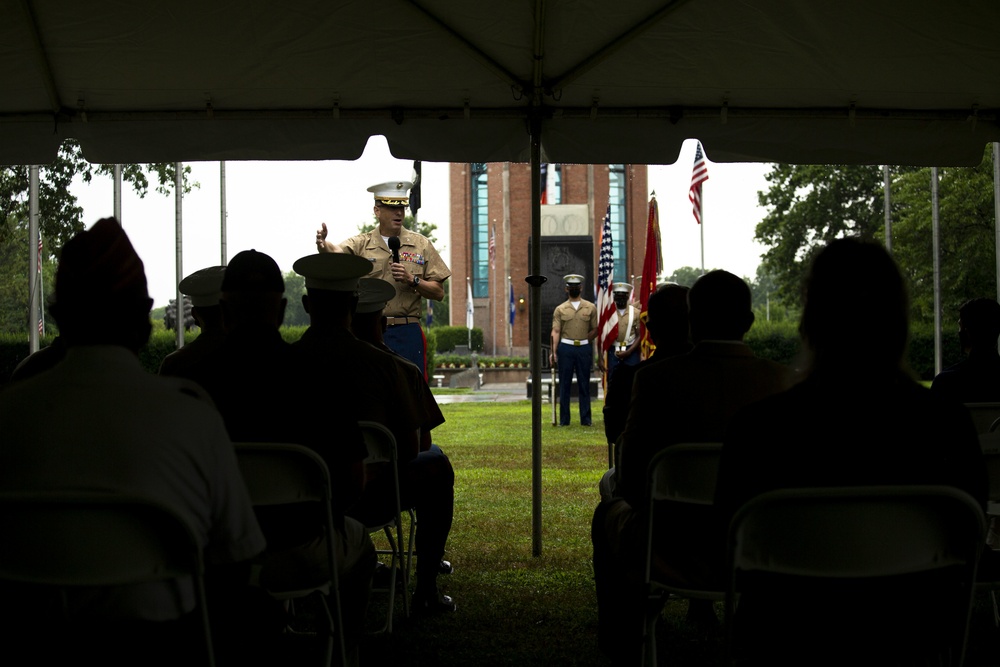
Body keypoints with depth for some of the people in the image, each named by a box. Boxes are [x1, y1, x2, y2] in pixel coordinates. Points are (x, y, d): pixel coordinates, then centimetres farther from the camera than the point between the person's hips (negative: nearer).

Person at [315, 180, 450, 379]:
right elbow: (335, 252, -15)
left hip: (407, 334, 0)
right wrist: (322, 244, -38)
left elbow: (439, 293, 7)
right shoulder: (361, 244, 6)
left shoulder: (422, 245, 8)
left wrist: (412, 280, -10)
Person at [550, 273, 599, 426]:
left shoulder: (591, 308, 7)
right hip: (565, 349, 0)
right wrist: (553, 352, -10)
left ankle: (586, 419, 10)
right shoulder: (560, 309, 6)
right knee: (564, 385, 3)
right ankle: (564, 419, 8)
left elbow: (595, 330, 8)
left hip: (584, 349, 0)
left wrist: (584, 341, -4)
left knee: (584, 385, 4)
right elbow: (555, 332, 0)